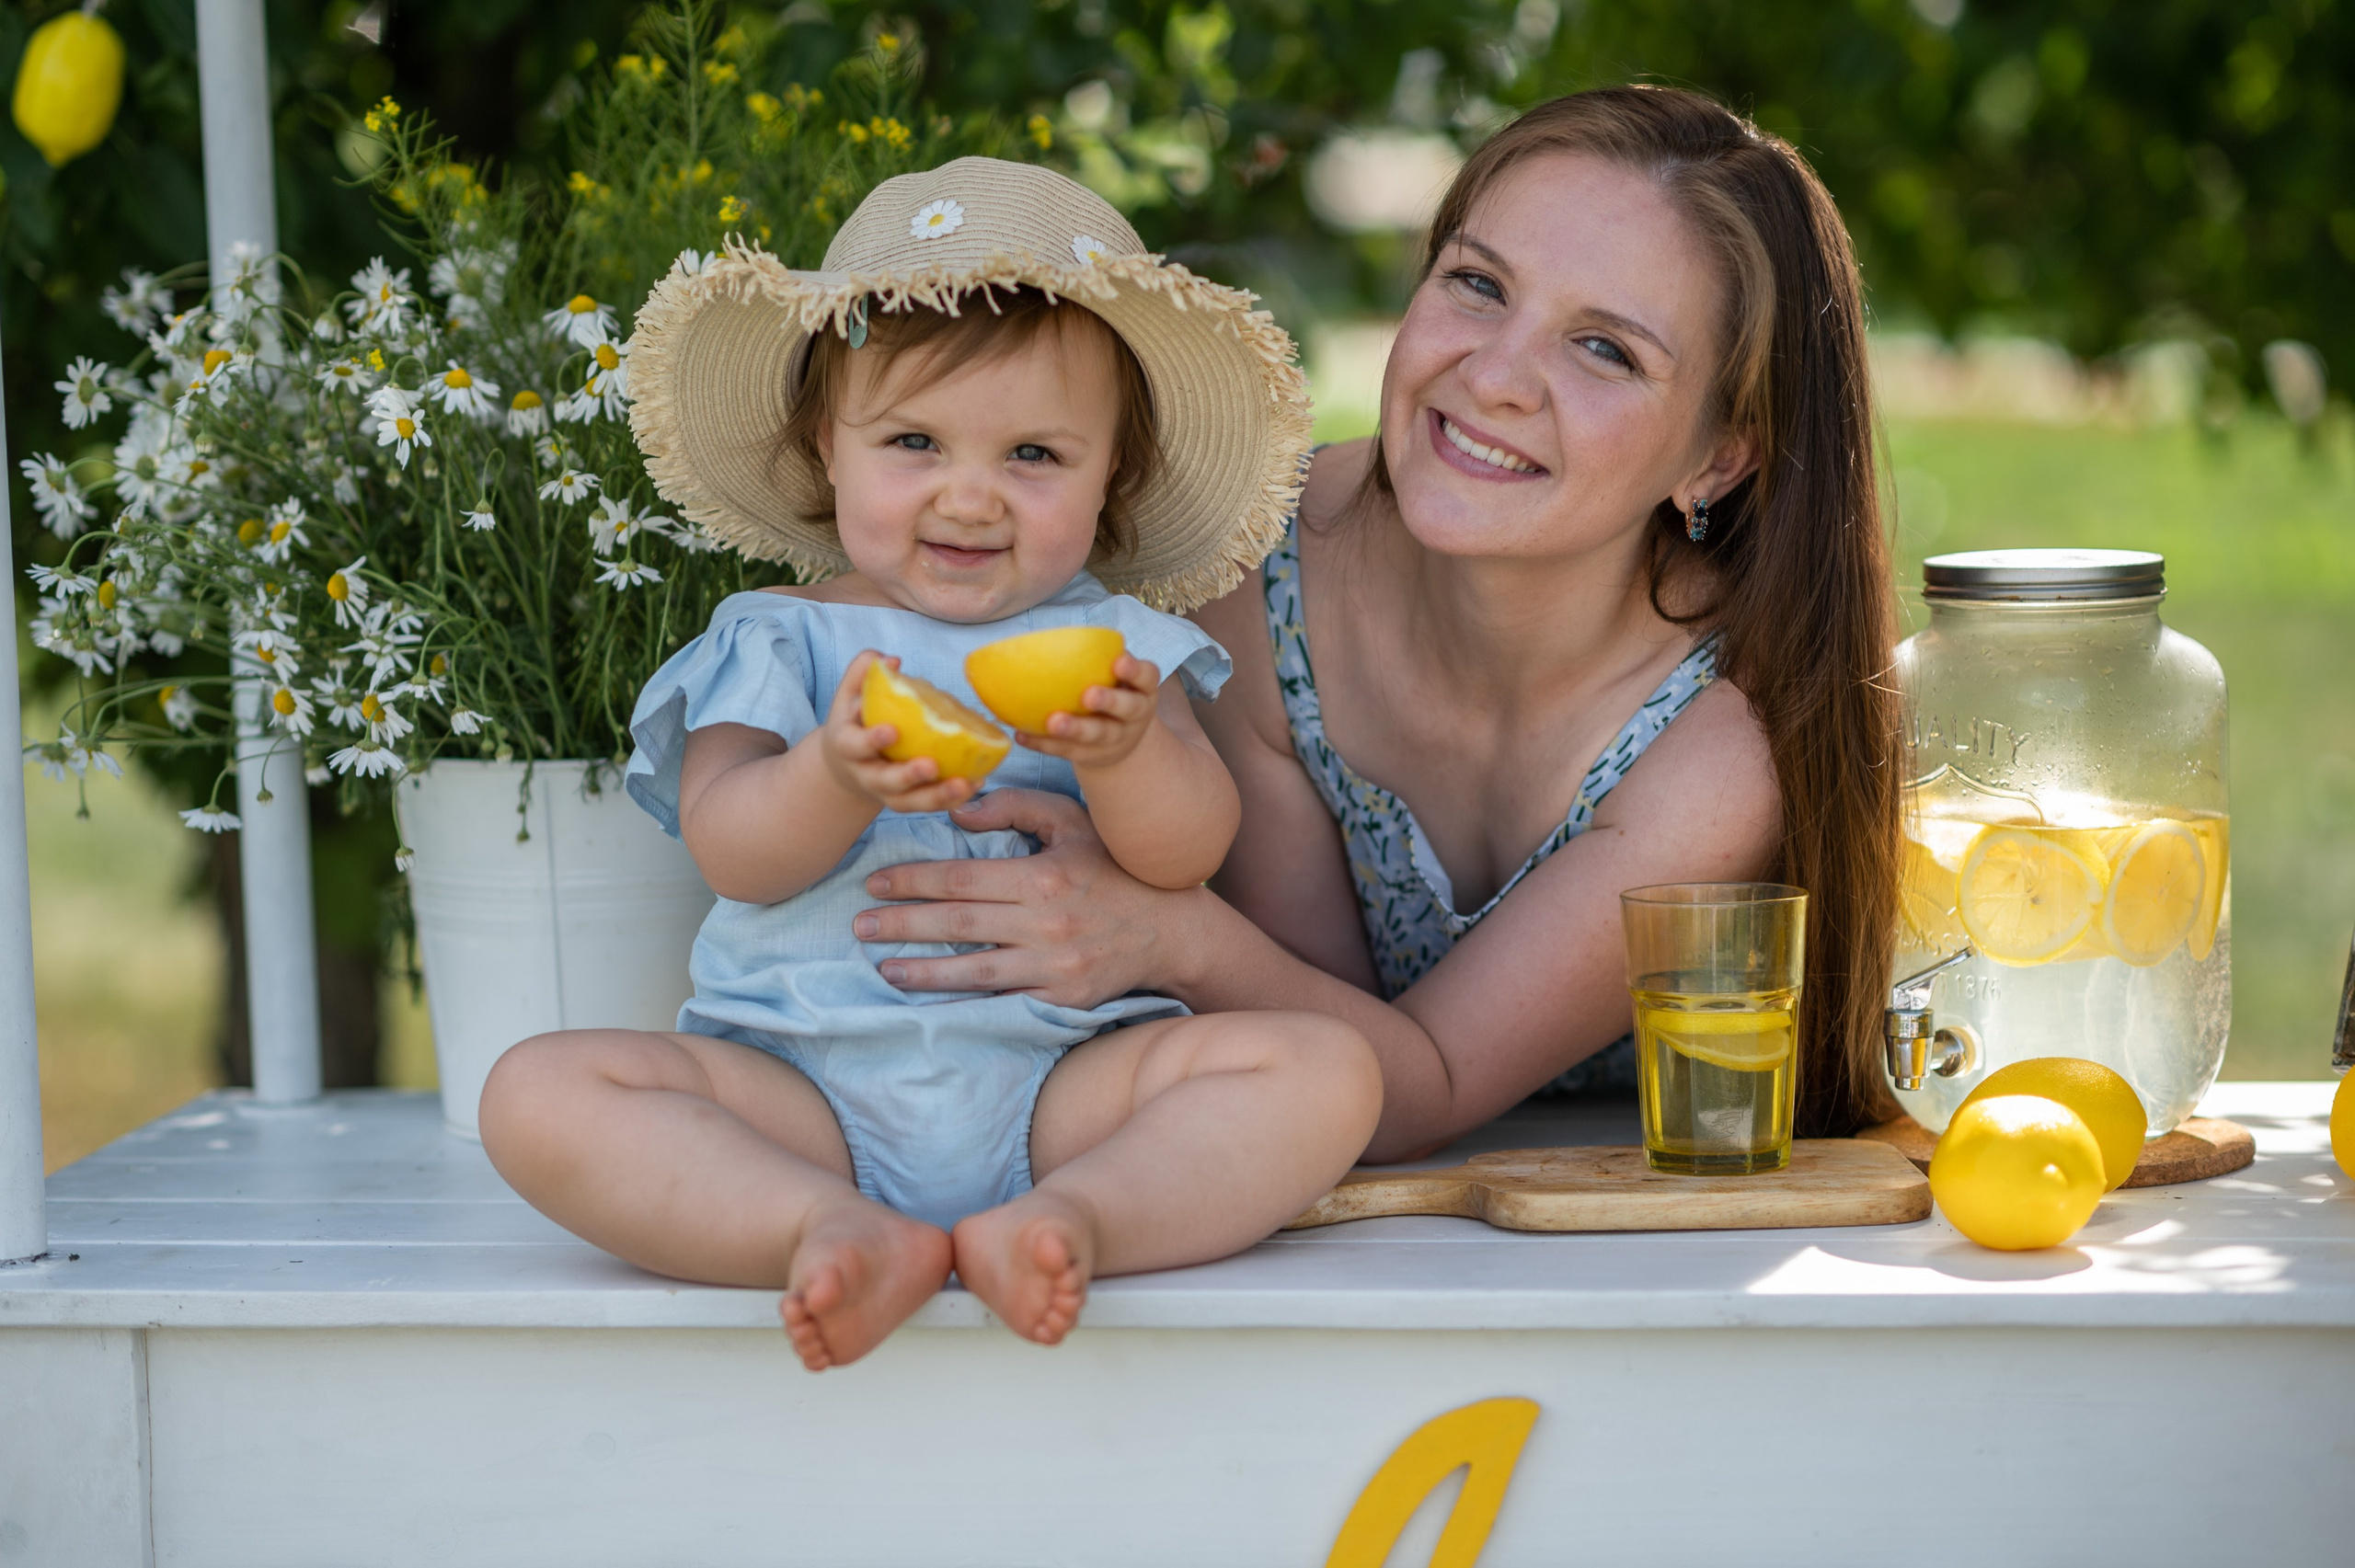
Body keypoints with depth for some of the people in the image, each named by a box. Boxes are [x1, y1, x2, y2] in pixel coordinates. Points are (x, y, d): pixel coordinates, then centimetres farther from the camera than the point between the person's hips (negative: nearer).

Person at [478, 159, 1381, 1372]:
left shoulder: (1110, 645, 13)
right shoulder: (775, 639, 11)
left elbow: (1187, 854, -3)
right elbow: (729, 852, -5)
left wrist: (1125, 751, -26)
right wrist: (837, 776, -26)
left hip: (1061, 1076, 1)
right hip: (799, 1086, 0)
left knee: (1324, 1066, -22)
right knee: (539, 1092, -24)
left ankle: (1075, 1218, -39)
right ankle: (839, 1233, -40)